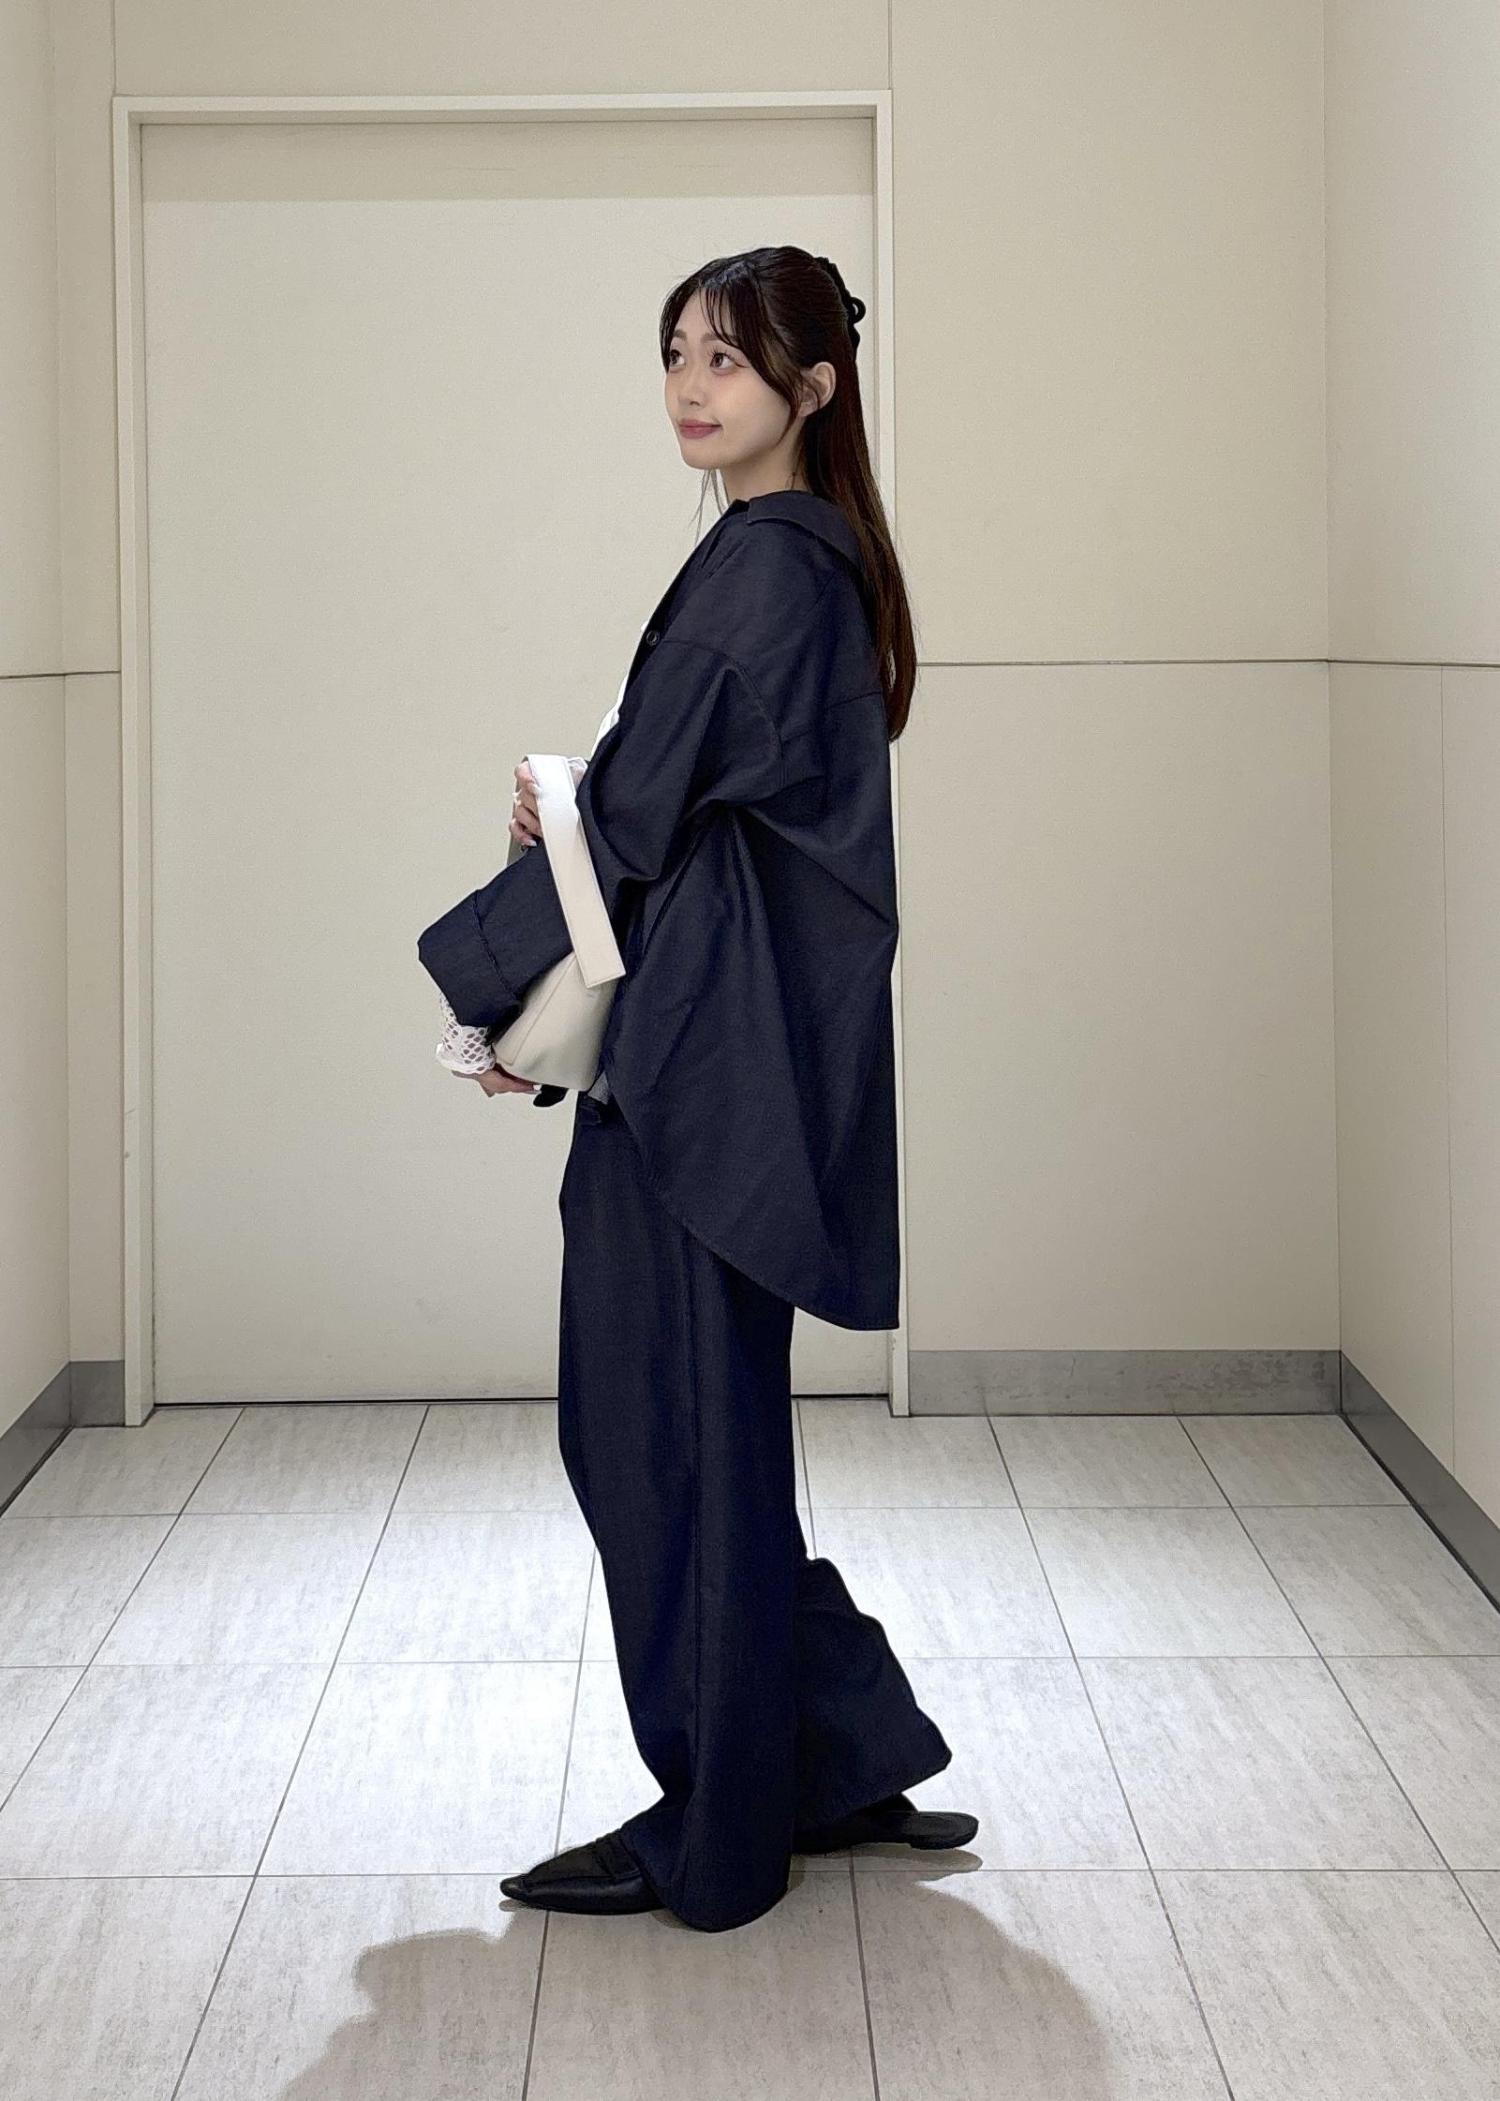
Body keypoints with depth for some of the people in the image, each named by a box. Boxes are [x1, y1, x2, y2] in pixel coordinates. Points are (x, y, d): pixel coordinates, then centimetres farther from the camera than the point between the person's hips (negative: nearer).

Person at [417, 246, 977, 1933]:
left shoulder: (760, 569, -15)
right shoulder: (818, 561, 15)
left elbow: (639, 811, -15)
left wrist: (480, 976, -4)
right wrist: (579, 806, 0)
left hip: (704, 1055, -10)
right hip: (738, 1040, 10)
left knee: (675, 1433, 0)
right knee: (660, 1417, 16)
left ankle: (713, 1840, 11)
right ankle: (850, 1762, 24)